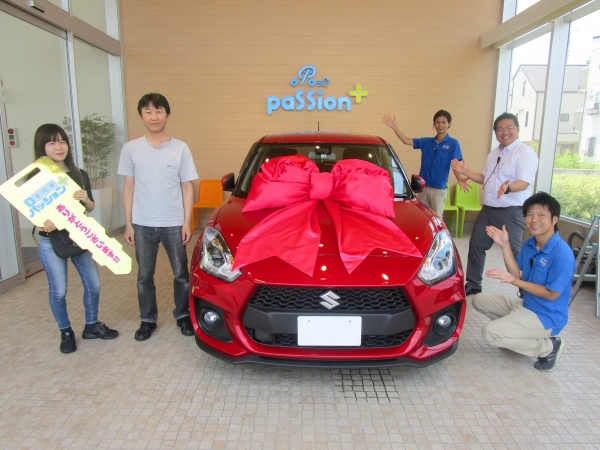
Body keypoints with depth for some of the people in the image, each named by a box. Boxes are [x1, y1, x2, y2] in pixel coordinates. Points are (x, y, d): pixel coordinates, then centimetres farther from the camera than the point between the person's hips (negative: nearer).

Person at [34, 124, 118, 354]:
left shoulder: (80, 175, 3)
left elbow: (91, 208, 8)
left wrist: (85, 199, -15)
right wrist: (44, 223, -27)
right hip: (51, 243, -3)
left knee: (93, 283, 9)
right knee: (58, 290, 6)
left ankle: (92, 326, 29)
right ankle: (66, 333, 26)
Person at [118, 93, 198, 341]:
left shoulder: (180, 148, -2)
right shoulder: (131, 148, 1)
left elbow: (187, 187, 0)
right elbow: (129, 187, 4)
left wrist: (187, 222, -5)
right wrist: (128, 224, 1)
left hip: (173, 223, -1)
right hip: (142, 224, 1)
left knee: (181, 273, 10)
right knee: (144, 275, 12)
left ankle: (183, 315, 30)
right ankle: (147, 320, 30)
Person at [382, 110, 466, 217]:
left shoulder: (453, 143, -4)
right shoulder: (426, 142, 7)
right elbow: (407, 141, 4)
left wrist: (459, 178, -33)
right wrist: (394, 127, -9)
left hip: (439, 189, -4)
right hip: (423, 187, 4)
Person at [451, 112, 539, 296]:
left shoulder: (526, 153, -11)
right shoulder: (494, 154, 15)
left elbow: (524, 183, -23)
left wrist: (508, 188, -44)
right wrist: (465, 172, 10)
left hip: (512, 212, -8)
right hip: (488, 210, 8)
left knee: (513, 253, -7)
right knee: (476, 246, 14)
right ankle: (473, 285, 30)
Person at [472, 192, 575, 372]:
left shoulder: (562, 254, -24)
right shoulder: (529, 244, -1)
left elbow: (551, 294, -21)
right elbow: (518, 275, -1)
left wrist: (513, 281, -27)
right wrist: (505, 245, -9)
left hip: (547, 316, -8)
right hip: (526, 304, 8)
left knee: (490, 333, -20)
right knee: (479, 300, 7)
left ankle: (549, 347, -2)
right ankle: (515, 330, 11)